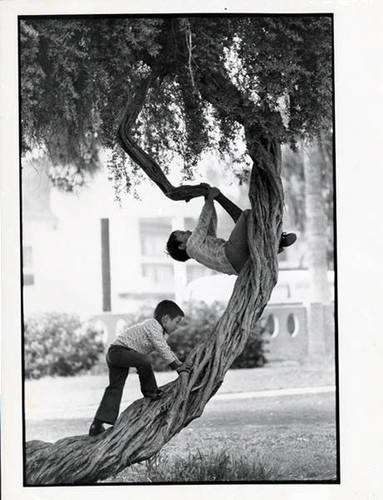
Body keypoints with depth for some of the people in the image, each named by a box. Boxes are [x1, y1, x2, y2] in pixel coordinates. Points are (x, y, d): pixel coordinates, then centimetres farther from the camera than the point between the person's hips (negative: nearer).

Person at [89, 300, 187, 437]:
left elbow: (166, 349, 31)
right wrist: (175, 365, -15)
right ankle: (149, 390, -10)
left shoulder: (155, 328, 21)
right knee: (144, 361, -32)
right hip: (119, 350, -11)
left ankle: (97, 425, 1)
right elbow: (162, 348, -18)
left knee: (115, 389, 5)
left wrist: (180, 364, 26)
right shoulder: (153, 326, -13)